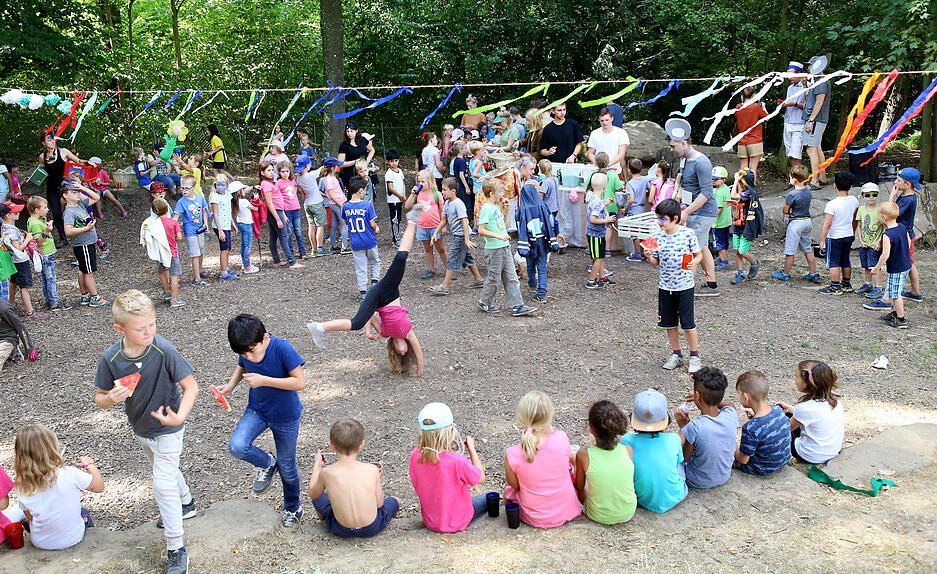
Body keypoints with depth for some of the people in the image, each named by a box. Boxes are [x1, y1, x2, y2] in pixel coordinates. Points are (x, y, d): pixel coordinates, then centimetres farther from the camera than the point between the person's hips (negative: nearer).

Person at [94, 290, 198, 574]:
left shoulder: (164, 350, -29)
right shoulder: (110, 358, -19)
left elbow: (190, 385, -22)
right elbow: (99, 397, -7)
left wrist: (179, 416, -37)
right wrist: (110, 399, -31)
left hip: (167, 430, -5)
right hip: (141, 429, 5)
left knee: (163, 485, -7)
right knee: (165, 470, 28)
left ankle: (176, 551, 7)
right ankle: (186, 503, 57)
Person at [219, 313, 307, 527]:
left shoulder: (282, 348, -28)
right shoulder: (246, 352, -12)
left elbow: (300, 382, -27)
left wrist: (263, 380, -32)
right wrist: (231, 385, -8)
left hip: (285, 415, -4)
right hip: (257, 409, 4)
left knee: (287, 466, 10)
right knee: (236, 446, -22)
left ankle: (292, 507, 37)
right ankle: (266, 464, 10)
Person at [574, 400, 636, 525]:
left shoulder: (583, 455, -22)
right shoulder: (627, 450, -16)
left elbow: (580, 486, -4)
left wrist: (575, 463, 16)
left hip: (599, 517, -2)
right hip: (628, 514, 2)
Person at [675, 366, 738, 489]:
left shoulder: (693, 428, -35)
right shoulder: (730, 415, -20)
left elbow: (685, 457, -17)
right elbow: (730, 405, 8)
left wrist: (683, 426, -12)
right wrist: (710, 398, 1)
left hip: (699, 482, -4)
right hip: (725, 477, 5)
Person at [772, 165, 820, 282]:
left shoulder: (792, 194, -20)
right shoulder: (808, 191, 2)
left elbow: (784, 211, -13)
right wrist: (792, 208, -2)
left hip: (795, 223, -8)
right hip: (807, 221, 8)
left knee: (790, 251, 4)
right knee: (808, 249, 15)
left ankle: (785, 274, 14)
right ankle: (813, 274, 19)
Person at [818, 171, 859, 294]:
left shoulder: (832, 204, -21)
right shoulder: (854, 201, -1)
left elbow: (827, 224, -20)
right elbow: (855, 220, 12)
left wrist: (822, 240, -12)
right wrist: (853, 233, 25)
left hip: (834, 237, -6)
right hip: (849, 235, 6)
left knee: (833, 262, 3)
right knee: (845, 260, 18)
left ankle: (835, 287, 7)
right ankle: (846, 285, 29)